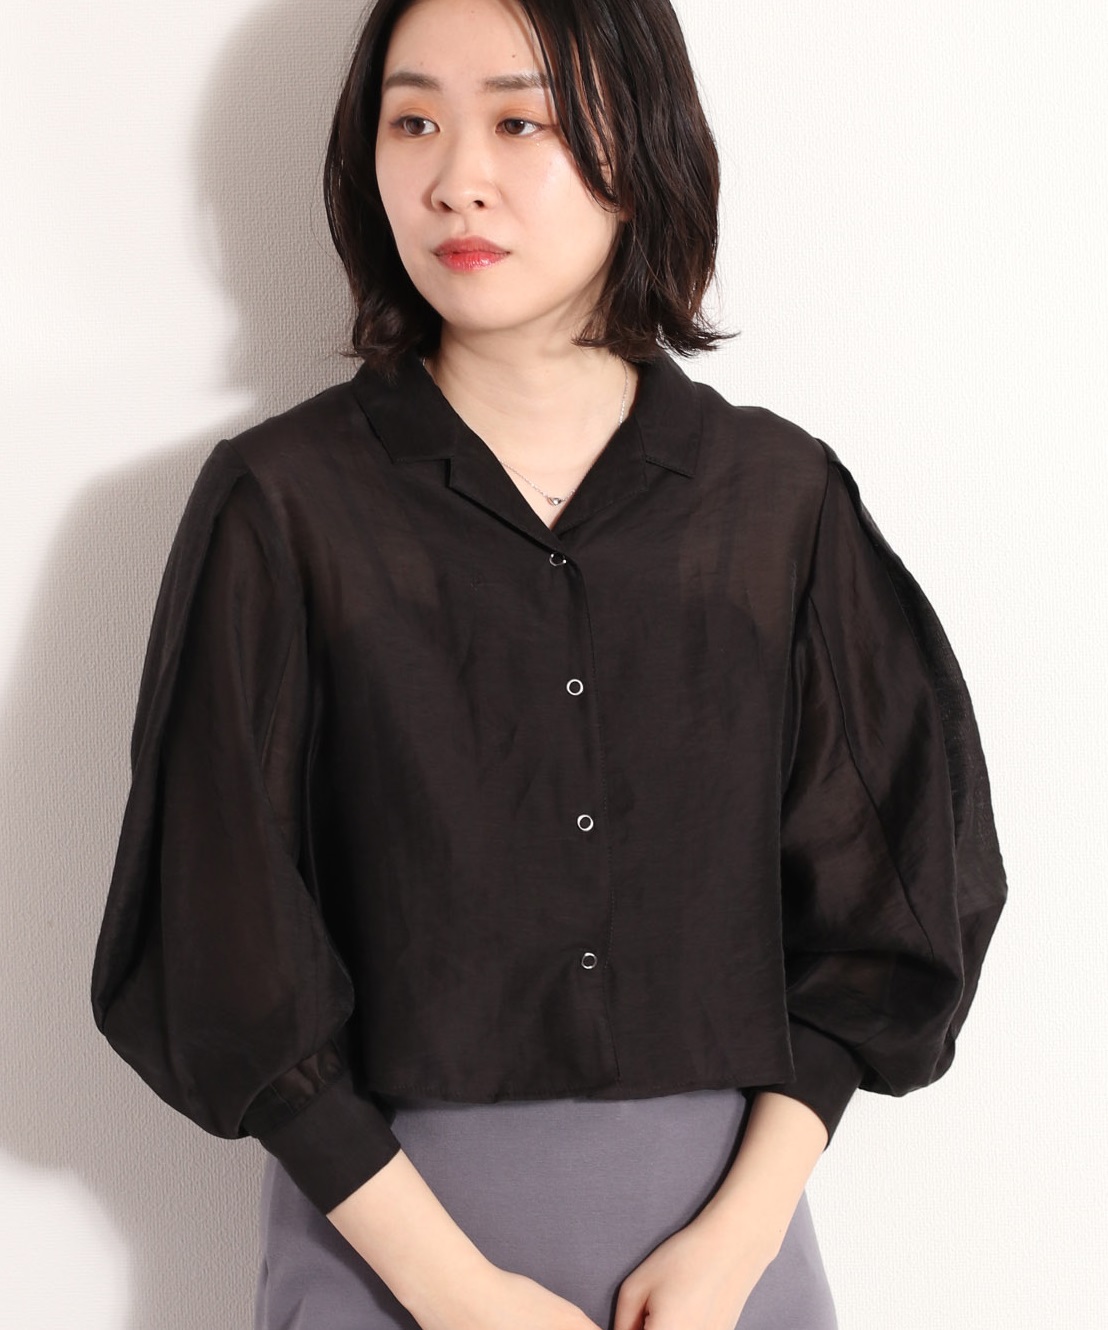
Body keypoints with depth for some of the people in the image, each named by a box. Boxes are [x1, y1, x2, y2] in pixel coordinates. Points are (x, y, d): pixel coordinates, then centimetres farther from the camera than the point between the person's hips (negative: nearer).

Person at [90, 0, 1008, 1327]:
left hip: (725, 1215, 2)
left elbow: (873, 906, 1)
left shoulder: (781, 498, -2)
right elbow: (229, 961, -8)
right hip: (385, 1210, -1)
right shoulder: (280, 503, -8)